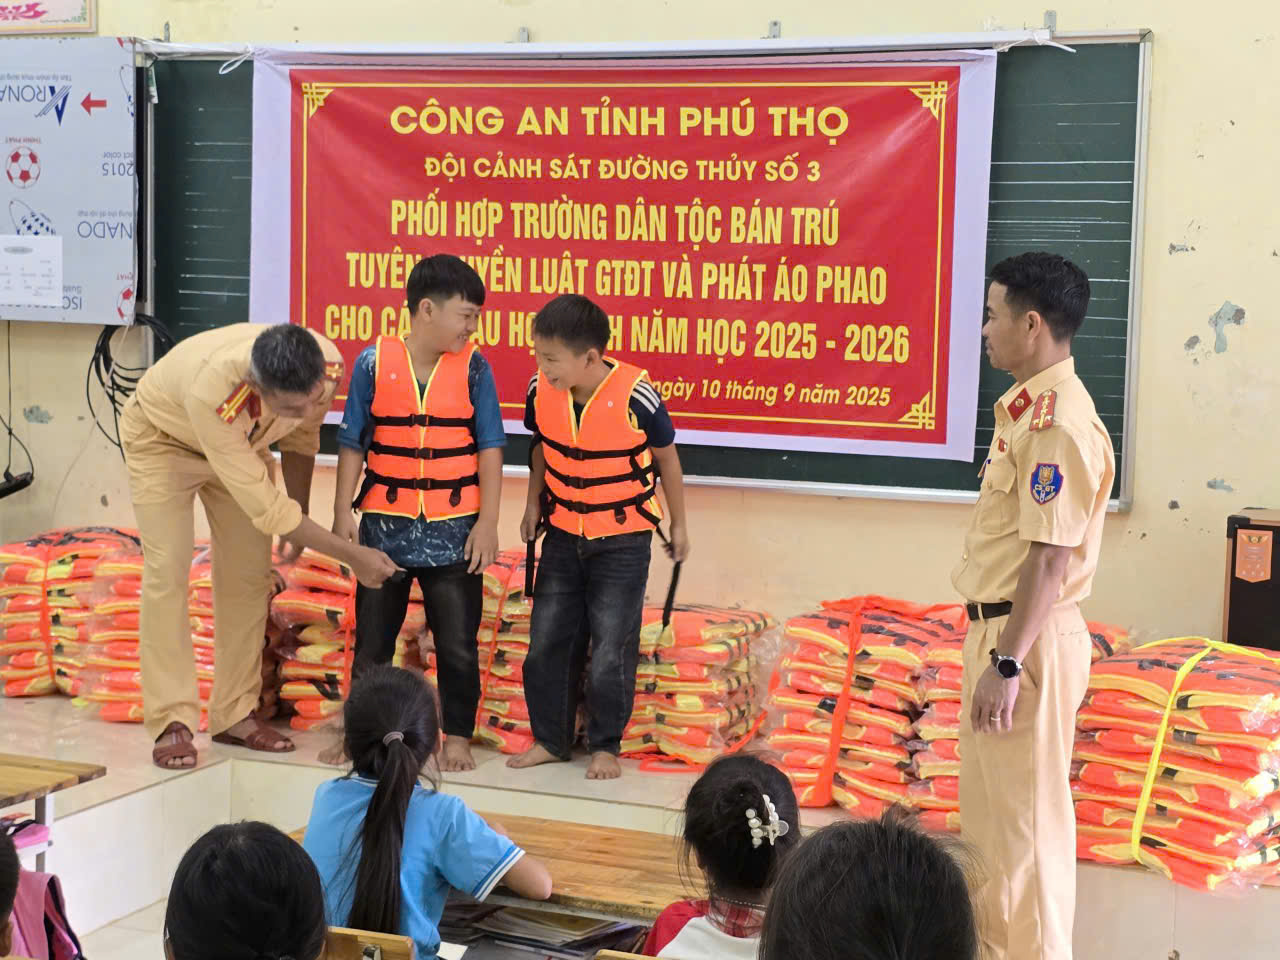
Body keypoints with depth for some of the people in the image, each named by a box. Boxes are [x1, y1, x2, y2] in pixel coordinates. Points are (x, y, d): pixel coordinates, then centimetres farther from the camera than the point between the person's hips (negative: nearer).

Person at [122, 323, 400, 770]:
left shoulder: (327, 366, -32)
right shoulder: (212, 391, -47)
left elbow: (302, 437, -6)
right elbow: (263, 506, -39)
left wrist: (298, 519, 2)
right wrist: (353, 556, -34)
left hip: (242, 440, 5)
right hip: (162, 436, -5)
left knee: (249, 574, 0)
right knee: (167, 572, -14)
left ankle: (235, 715, 9)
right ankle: (171, 722, -8)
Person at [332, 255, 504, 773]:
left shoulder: (473, 367, -4)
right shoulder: (374, 363, -5)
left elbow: (489, 449, -2)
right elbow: (353, 445, 1)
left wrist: (487, 522, -6)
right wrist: (343, 513, -2)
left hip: (453, 531, 0)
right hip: (385, 526, 0)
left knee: (458, 644, 6)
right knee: (372, 640, 12)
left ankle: (458, 735, 21)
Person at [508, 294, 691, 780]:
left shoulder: (636, 398, -24)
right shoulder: (542, 392, -11)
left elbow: (666, 458, -6)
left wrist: (678, 524, 4)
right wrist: (534, 504, 10)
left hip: (623, 542, -4)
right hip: (563, 535, 4)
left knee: (611, 649, -1)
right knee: (547, 640, 7)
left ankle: (605, 745, 17)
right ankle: (550, 740, 22)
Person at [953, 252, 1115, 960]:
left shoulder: (1057, 425, -21)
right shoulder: (1028, 409, 10)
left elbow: (1050, 560, -24)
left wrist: (1007, 664, -24)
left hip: (1029, 641, -10)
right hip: (1000, 628, 10)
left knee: (1025, 810, 1)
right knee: (989, 798, 22)